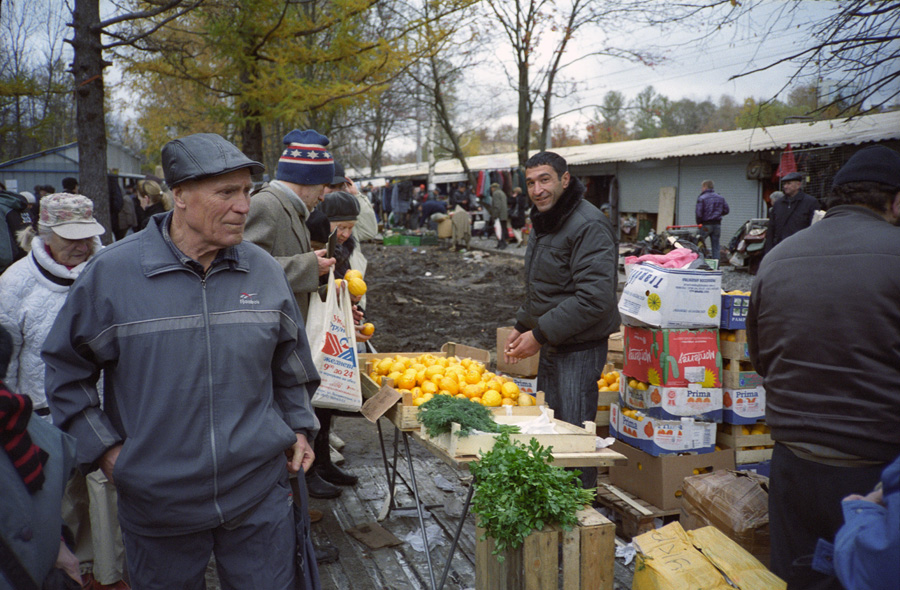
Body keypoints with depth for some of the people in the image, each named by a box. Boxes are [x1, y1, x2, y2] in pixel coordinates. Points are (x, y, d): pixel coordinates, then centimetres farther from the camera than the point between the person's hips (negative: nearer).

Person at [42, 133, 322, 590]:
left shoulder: (264, 270, -1)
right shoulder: (110, 272, -10)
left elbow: (290, 361, 13)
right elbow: (65, 368, 1)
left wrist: (299, 427, 8)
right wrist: (103, 449, -4)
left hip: (261, 494, 2)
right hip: (157, 501, -1)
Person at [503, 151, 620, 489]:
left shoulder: (589, 226, -18)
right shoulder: (545, 224, 14)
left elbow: (595, 299, -26)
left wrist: (541, 334, -22)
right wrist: (522, 327, 13)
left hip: (579, 349, -10)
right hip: (550, 347, 10)